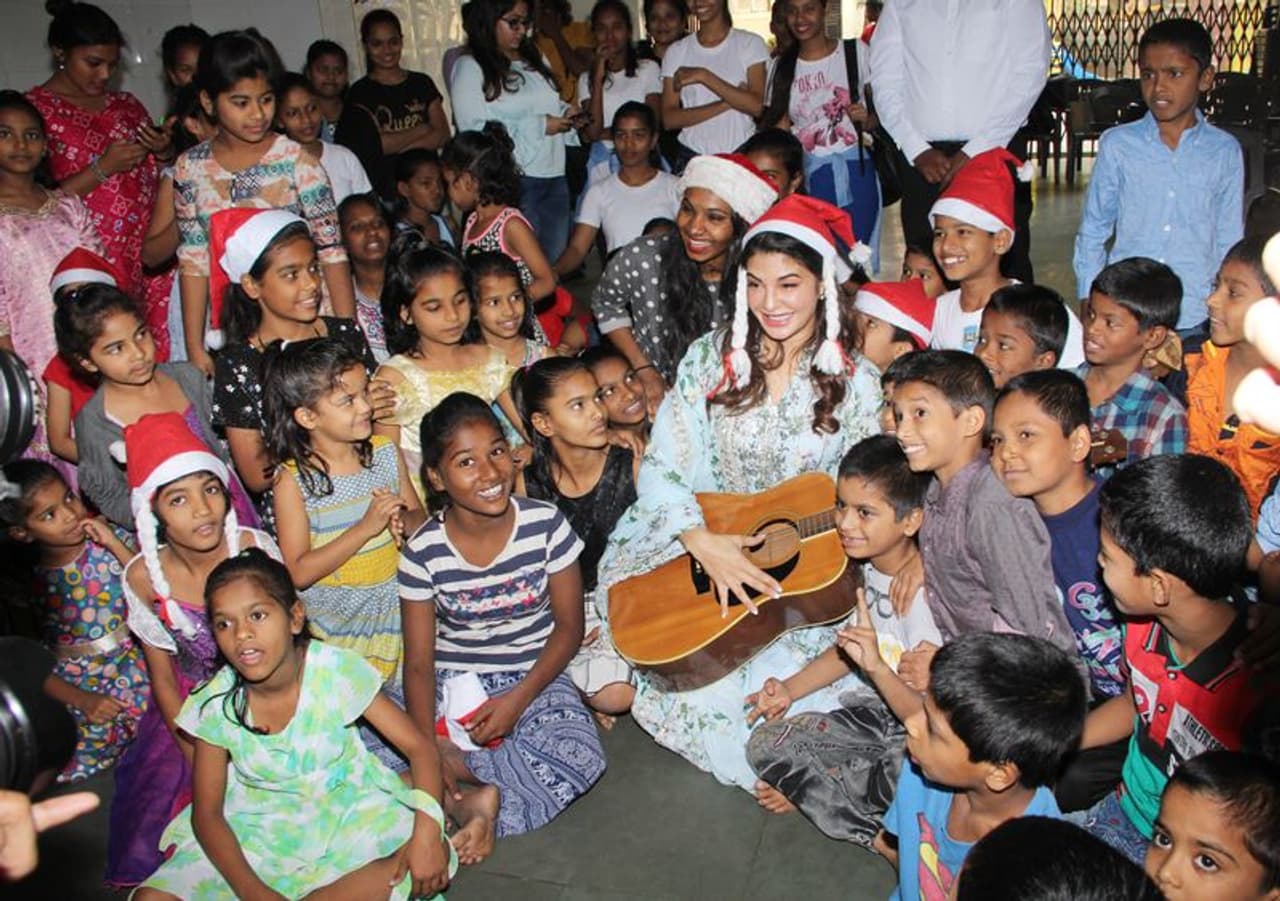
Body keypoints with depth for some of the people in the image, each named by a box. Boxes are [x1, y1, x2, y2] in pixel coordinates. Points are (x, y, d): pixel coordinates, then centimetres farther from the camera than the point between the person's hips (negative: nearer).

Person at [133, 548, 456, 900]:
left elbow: (419, 746, -15)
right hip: (260, 829, 1)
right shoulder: (216, 705, -13)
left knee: (433, 857, -27)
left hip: (346, 813, 0)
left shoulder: (336, 670, -18)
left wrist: (427, 831, -33)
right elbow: (206, 813, -7)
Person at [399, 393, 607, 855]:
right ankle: (481, 795, -13)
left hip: (535, 678, 0)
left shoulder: (546, 524, -11)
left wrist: (517, 700, -14)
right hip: (453, 684, 0)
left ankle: (463, 793, -16)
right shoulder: (425, 551, -11)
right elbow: (418, 662, -7)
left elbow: (569, 626, -3)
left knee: (582, 757, -30)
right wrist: (430, 747, -21)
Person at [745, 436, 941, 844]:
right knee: (765, 744, -7)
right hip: (873, 711, 7)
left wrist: (877, 667, -40)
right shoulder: (869, 567, -2)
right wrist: (790, 689, 3)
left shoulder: (925, 596, -27)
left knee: (910, 774, -38)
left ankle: (805, 787, -8)